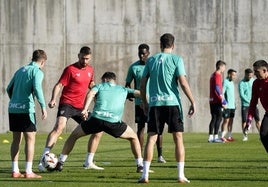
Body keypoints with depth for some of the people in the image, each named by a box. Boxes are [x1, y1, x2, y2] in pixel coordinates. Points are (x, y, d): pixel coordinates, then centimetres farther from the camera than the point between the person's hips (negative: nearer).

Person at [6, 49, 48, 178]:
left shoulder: (20, 70, 17)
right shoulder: (37, 72, -3)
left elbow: (9, 89, 20)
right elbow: (37, 88, -19)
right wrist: (43, 106, -20)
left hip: (13, 108, 7)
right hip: (26, 109, -7)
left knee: (16, 139, 12)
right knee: (30, 139, -1)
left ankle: (15, 170, 11)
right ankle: (28, 172, -5)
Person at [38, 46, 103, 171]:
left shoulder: (90, 70, 12)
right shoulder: (70, 69, -8)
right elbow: (59, 85, -12)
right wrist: (53, 99, -27)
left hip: (80, 107, 7)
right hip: (67, 104, -7)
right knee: (59, 127, -28)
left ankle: (89, 163, 19)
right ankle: (43, 160, -34)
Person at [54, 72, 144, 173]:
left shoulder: (99, 86, 24)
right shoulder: (123, 90, 28)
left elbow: (91, 93, 4)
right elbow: (139, 93, 23)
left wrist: (85, 109, -8)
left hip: (96, 119, 0)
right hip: (114, 122, 0)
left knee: (73, 135, 22)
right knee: (133, 137, 24)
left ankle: (60, 162, 19)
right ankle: (140, 165, 15)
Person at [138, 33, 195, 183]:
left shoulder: (151, 60, 10)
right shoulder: (176, 59, 0)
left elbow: (143, 83, 11)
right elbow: (183, 82, -8)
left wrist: (145, 103, 21)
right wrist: (193, 102, -4)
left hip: (155, 104, 3)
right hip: (172, 103, -2)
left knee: (151, 139, 3)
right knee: (178, 139, 4)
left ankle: (145, 174, -4)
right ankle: (181, 175, 1)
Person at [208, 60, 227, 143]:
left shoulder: (213, 75, 18)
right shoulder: (217, 75, -11)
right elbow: (217, 88, -20)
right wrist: (222, 99, -18)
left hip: (212, 101, 9)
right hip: (216, 101, -9)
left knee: (214, 118, 10)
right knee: (219, 117, -7)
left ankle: (210, 137, 9)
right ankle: (215, 137, -10)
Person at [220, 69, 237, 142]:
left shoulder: (231, 82, 17)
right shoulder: (225, 82, -10)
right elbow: (221, 93, -15)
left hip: (232, 105, 8)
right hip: (227, 106, -8)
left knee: (231, 120, 8)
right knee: (226, 120, -9)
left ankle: (229, 136, 11)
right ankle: (222, 137, -9)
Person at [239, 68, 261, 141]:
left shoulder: (253, 80, 8)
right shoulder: (241, 83, -7)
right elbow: (242, 95, -14)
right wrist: (249, 102, -18)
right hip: (245, 104, -3)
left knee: (257, 119, -2)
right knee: (244, 121, -3)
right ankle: (245, 136, 5)